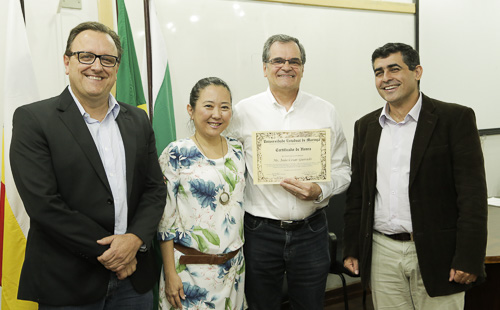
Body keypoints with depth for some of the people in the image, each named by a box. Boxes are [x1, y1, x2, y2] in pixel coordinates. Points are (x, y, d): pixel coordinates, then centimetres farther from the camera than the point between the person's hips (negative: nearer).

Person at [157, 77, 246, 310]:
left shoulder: (238, 150, 2)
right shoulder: (176, 154, -12)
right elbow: (165, 218, -10)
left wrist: (237, 259, 12)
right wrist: (170, 273, -10)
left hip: (234, 263, 5)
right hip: (191, 266, -4)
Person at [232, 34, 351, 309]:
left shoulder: (326, 112, 3)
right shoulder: (243, 111, -1)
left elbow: (342, 170, 7)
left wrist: (320, 190, -13)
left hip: (311, 231, 1)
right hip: (260, 232, -1)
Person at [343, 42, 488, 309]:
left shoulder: (455, 118, -5)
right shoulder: (365, 126, 8)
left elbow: (473, 195, -9)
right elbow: (357, 194, 10)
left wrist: (469, 259, -13)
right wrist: (352, 249, 8)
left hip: (436, 254, -3)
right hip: (382, 253, 4)